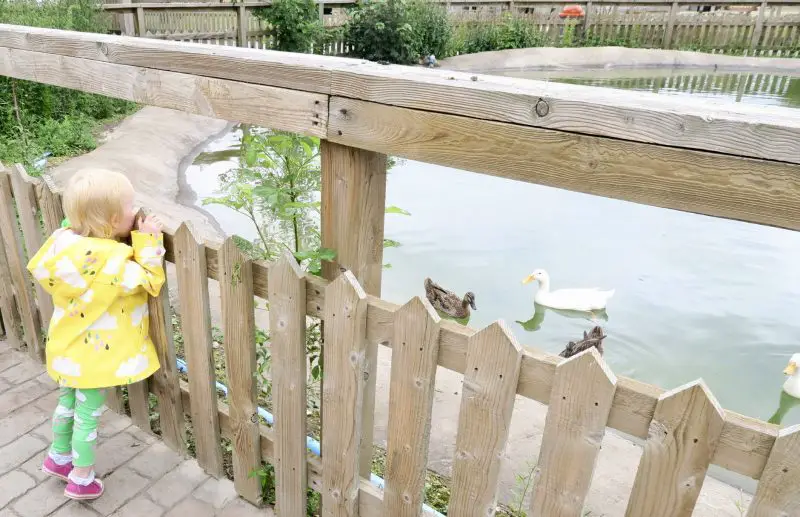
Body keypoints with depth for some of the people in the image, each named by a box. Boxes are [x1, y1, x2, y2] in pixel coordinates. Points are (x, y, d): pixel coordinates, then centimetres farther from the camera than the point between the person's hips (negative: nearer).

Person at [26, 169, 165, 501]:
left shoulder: (66, 241, -10)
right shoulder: (110, 262, -33)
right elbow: (149, 282, -22)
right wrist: (148, 242, -21)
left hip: (69, 346, 8)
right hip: (94, 353, -8)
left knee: (67, 402, 29)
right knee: (88, 416, 11)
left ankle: (58, 456, 51)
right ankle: (81, 480, 30)